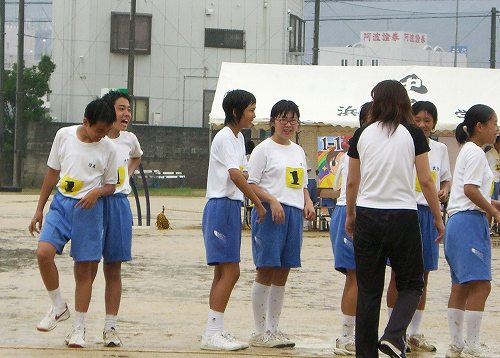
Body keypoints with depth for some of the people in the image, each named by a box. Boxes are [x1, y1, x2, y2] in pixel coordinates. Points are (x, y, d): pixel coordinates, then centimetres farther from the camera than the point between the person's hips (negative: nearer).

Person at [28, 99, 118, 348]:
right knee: (44, 252, -20)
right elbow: (52, 174, 9)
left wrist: (97, 192, -17)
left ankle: (79, 328, 12)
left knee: (84, 269, 1)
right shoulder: (64, 135, 0)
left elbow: (110, 185, 7)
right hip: (61, 203, 1)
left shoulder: (108, 148, -2)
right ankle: (59, 307, 2)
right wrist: (39, 209, 10)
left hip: (88, 208, -1)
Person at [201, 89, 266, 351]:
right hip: (221, 207, -10)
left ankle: (216, 332, 13)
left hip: (231, 207, 10)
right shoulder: (225, 137, -12)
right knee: (230, 271, -11)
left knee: (224, 272, 10)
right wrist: (259, 204, -20)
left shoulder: (238, 137, 17)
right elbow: (235, 175, -21)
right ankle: (212, 334, -11)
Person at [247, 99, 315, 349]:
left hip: (294, 213, 7)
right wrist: (272, 200, -21)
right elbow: (251, 184, -7)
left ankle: (272, 328, 15)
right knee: (266, 270, -6)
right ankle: (259, 332, -2)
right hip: (270, 213, -7)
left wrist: (308, 203, 6)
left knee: (282, 274, 8)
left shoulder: (298, 151, 19)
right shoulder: (264, 149, -2)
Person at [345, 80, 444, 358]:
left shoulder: (362, 134, 3)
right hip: (402, 217, -2)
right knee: (411, 283, 11)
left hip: (367, 217, 2)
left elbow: (352, 182, 8)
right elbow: (426, 181, -4)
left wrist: (350, 215, 22)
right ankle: (394, 335, -12)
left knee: (369, 289, 10)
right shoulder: (413, 134, -3)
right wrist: (438, 218, 7)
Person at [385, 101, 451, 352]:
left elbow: (446, 179, 19)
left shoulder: (440, 149, 10)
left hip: (429, 213, 5)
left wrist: (444, 191, 0)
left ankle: (414, 333, 18)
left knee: (422, 275, 9)